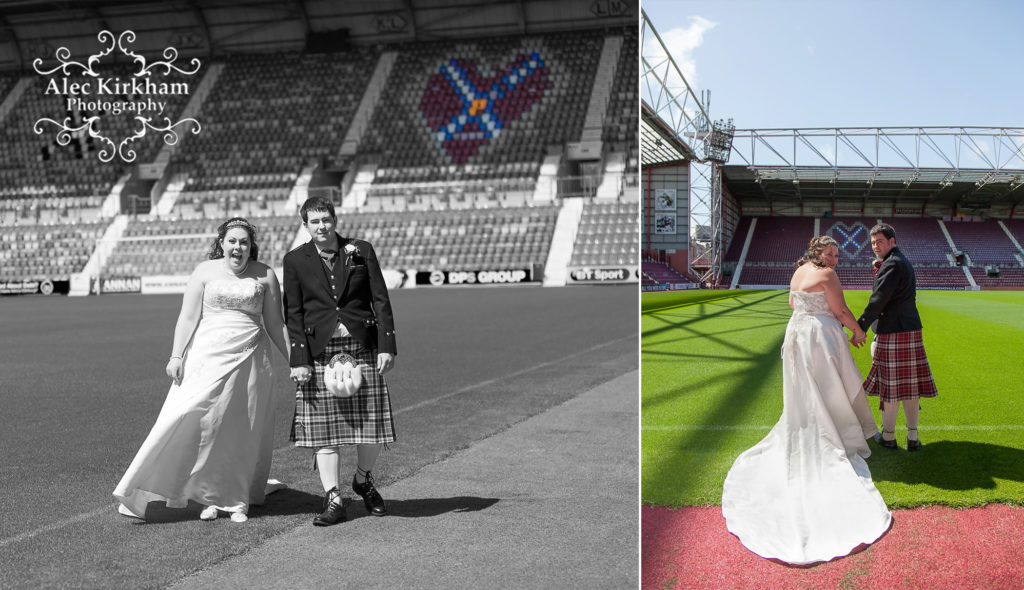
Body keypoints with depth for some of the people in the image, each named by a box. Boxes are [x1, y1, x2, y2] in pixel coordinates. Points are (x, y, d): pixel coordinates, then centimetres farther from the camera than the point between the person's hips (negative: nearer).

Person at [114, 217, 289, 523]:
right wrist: (176, 355, -7)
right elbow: (188, 317, 2)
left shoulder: (265, 275, 7)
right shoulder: (205, 271, 5)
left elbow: (275, 324, 9)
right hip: (207, 357, -1)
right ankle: (210, 497, 1)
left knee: (242, 432, 3)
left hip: (249, 359, 1)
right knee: (201, 424, -10)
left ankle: (237, 500, 15)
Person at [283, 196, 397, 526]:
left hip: (361, 348, 1)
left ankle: (363, 480, 28)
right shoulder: (295, 261, 5)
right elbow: (293, 314, 3)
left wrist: (387, 346, -4)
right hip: (320, 354, 0)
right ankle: (333, 500, 9)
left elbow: (381, 301, 4)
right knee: (323, 431, -1)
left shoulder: (362, 251, 5)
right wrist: (299, 361, -5)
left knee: (373, 425, 1)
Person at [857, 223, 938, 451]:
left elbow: (878, 300, -18)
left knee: (890, 386, -1)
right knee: (910, 385, 10)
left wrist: (860, 327, -14)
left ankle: (888, 436, 7)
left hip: (892, 332, -10)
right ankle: (912, 437, 13)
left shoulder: (892, 265, -13)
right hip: (911, 330, 10)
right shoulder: (903, 262, 18)